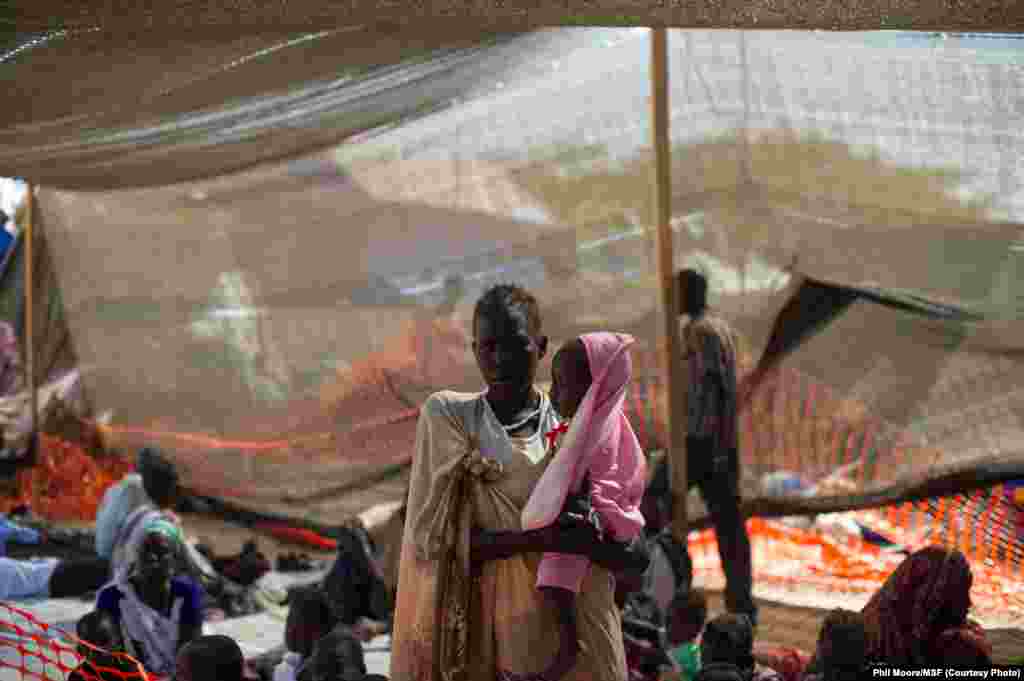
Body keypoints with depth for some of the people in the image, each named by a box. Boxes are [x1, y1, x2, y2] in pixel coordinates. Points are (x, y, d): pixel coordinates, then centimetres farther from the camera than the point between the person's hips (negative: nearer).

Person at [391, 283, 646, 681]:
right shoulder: (446, 417, 0)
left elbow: (618, 555, -1)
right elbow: (432, 539, -9)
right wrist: (540, 538, -21)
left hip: (571, 629, 1)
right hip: (486, 630, -1)